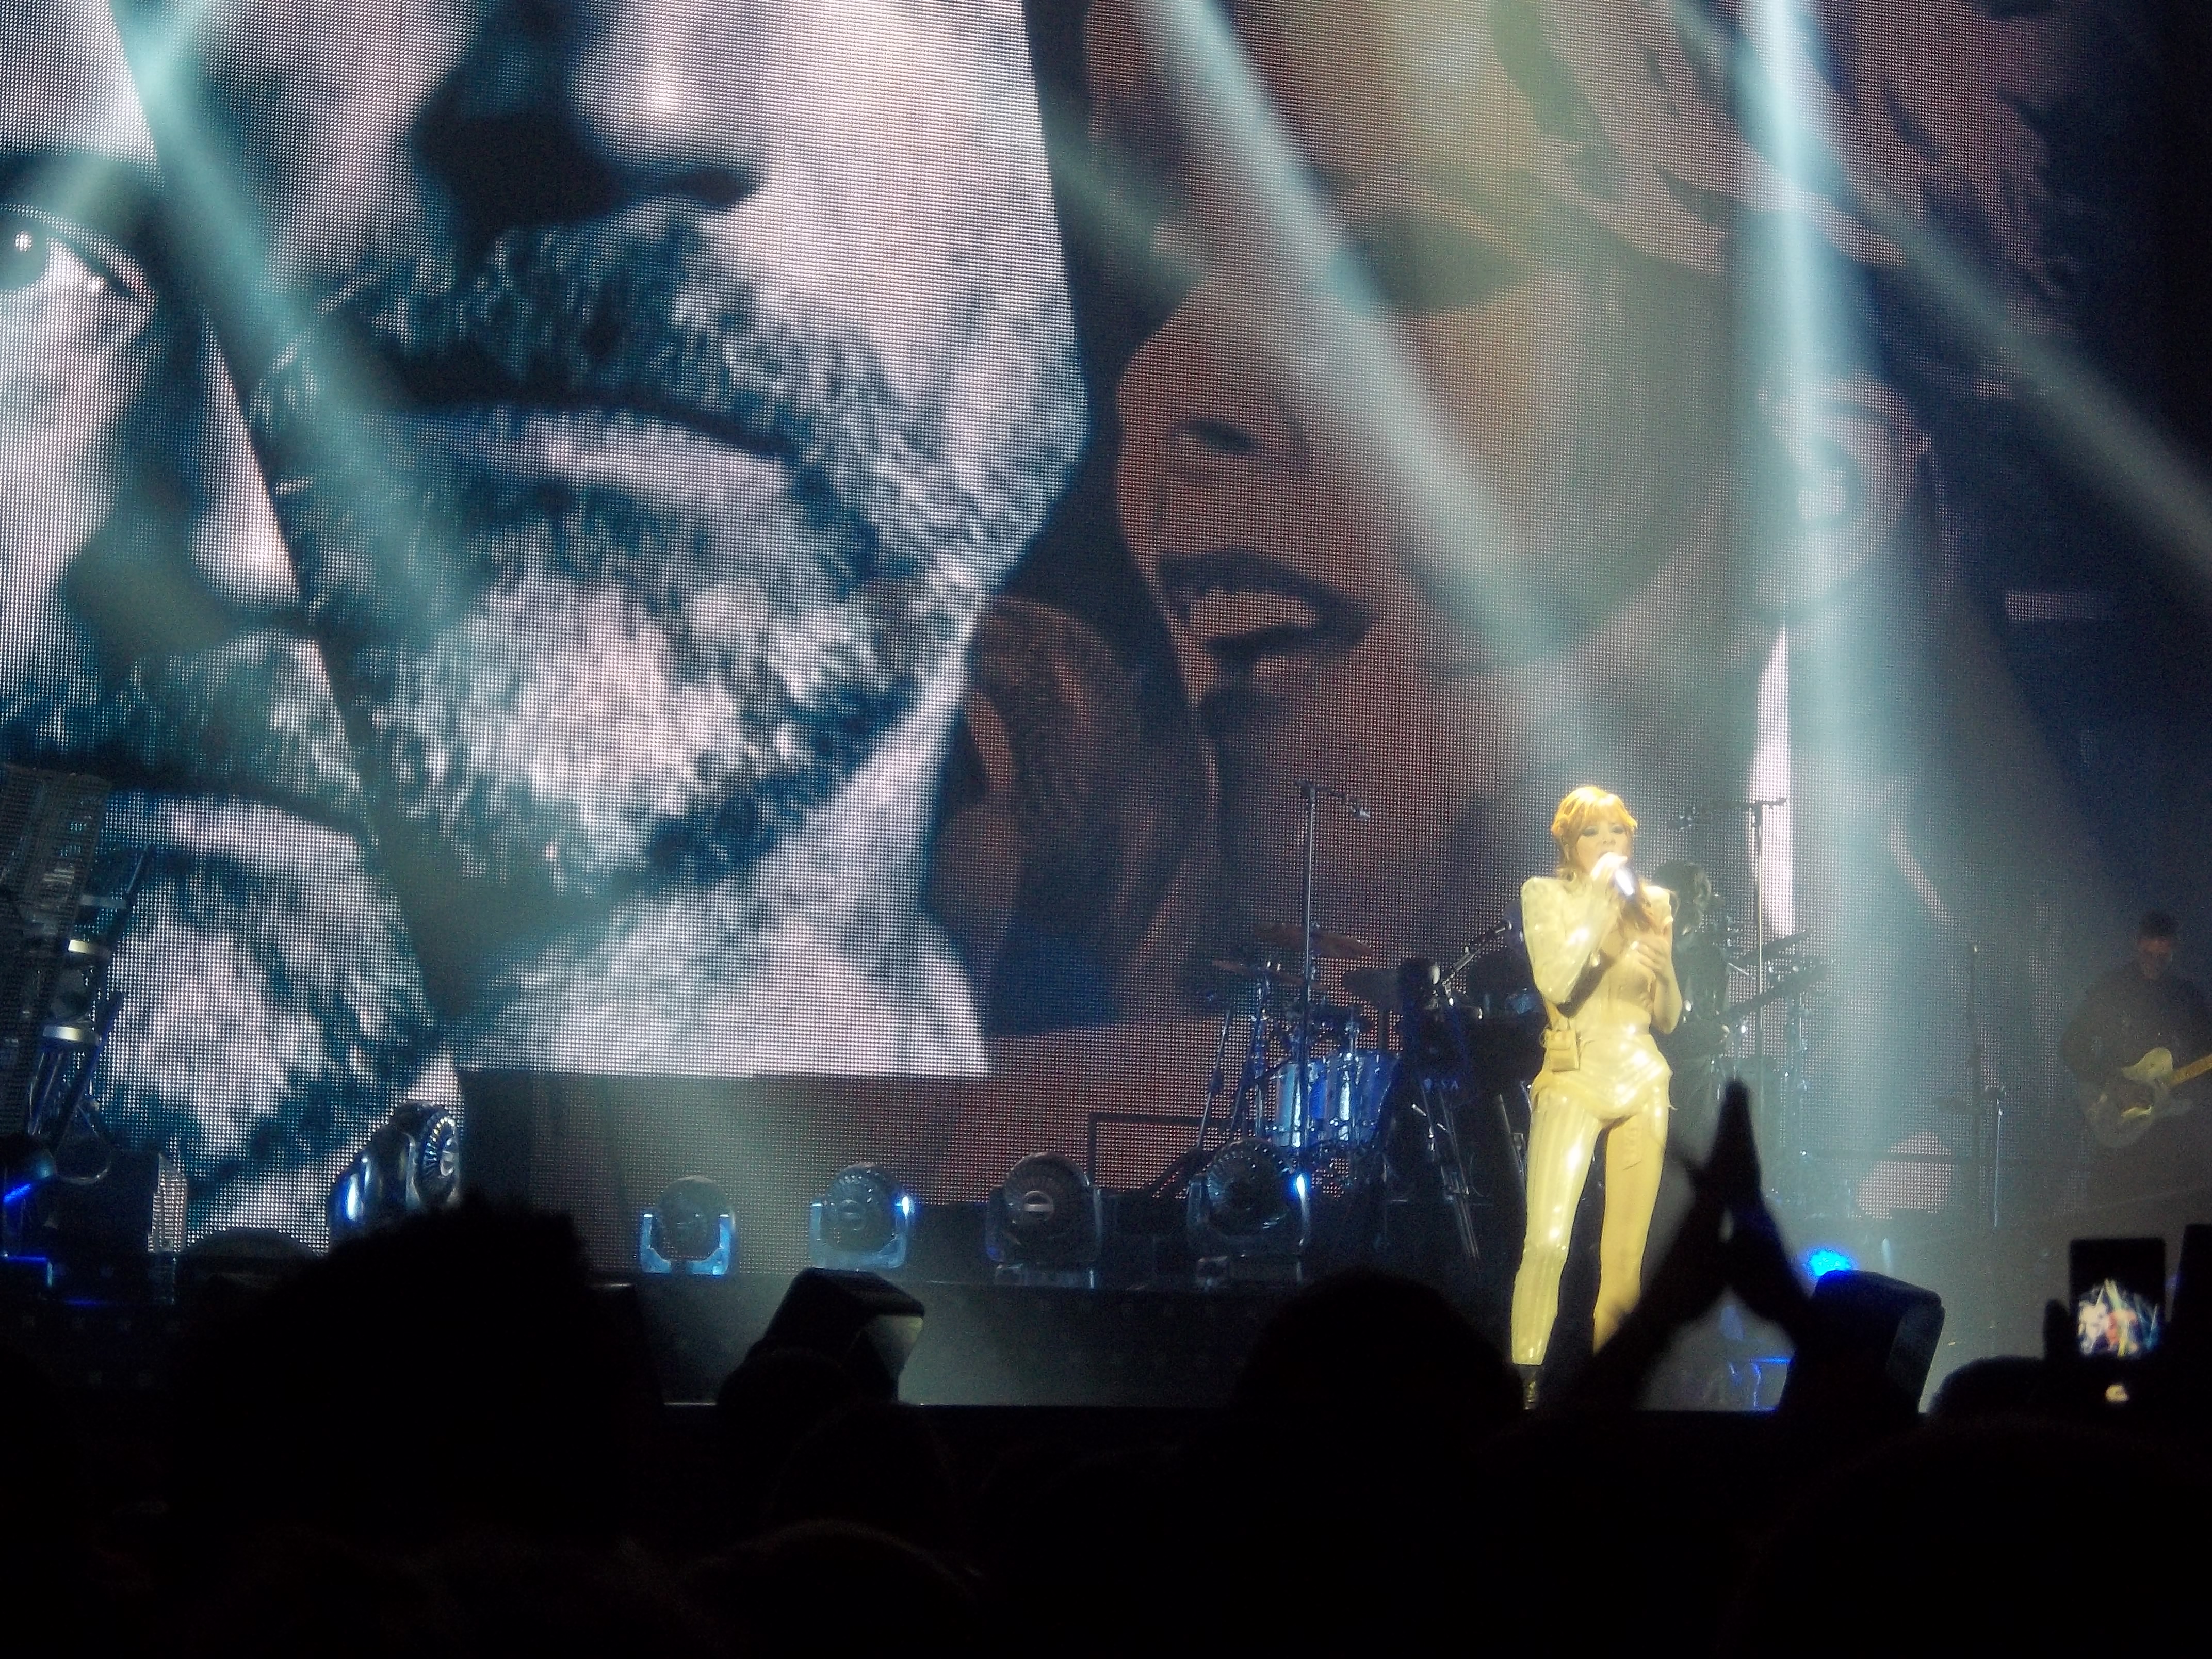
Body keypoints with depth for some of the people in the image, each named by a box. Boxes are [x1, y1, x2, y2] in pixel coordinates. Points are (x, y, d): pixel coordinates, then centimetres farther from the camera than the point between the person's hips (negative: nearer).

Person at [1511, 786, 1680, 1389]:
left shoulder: (1652, 903, 14)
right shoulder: (1546, 896, 3)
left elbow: (1668, 1019, 16)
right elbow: (1557, 985, -15)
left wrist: (1664, 968, -4)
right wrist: (1597, 900, -15)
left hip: (1642, 1083, 4)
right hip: (1575, 1078, -4)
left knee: (1626, 1254, 3)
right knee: (1547, 1242, -19)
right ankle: (1524, 1381, -19)